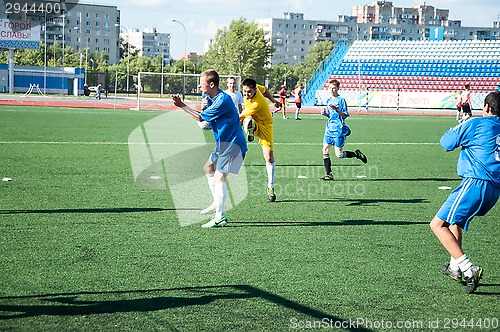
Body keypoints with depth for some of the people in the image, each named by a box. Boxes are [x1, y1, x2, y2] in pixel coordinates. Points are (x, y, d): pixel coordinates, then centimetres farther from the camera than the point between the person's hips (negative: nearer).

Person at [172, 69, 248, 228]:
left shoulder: (223, 100, -23)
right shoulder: (212, 98, 9)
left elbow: (201, 118, -17)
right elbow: (202, 116, 3)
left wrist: (182, 106, -12)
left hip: (232, 144, -11)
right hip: (223, 143, 11)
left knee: (219, 177, -16)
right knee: (209, 168, 23)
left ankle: (220, 217, -16)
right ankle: (217, 204, 33)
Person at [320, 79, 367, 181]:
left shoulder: (341, 100, -8)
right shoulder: (328, 101, 14)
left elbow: (345, 116, -11)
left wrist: (336, 110, -26)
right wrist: (325, 113, 4)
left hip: (339, 130, -7)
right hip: (329, 129, 7)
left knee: (339, 154, -5)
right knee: (325, 151, -2)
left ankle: (357, 154, 19)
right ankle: (328, 174, 4)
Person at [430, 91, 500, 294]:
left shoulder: (477, 124, -4)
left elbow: (446, 143, 3)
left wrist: (457, 130, 22)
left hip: (475, 183, -8)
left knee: (438, 225, -8)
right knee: (454, 219, 30)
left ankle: (469, 269, -20)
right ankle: (455, 266, 33)